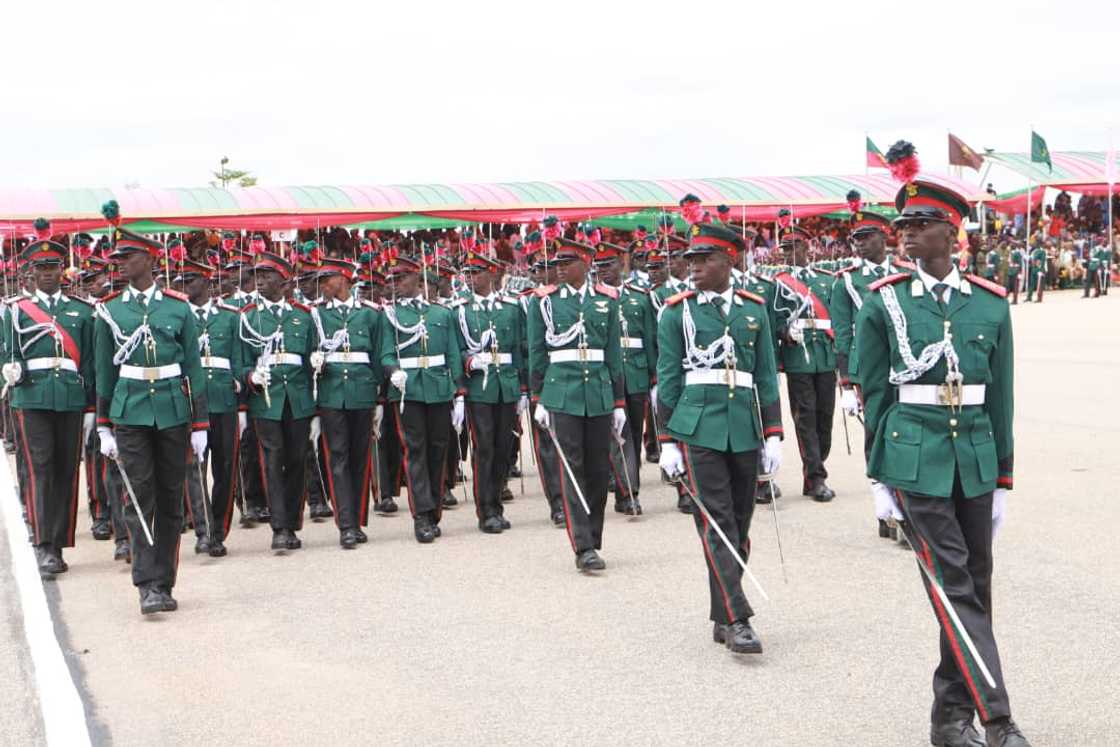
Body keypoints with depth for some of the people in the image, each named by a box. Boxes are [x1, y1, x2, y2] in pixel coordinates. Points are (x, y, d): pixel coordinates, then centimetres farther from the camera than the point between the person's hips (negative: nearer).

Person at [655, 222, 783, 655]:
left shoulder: (754, 309, 10)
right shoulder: (677, 310, 3)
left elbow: (766, 375, 11)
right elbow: (668, 377, 4)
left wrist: (773, 435, 6)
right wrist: (667, 440, 0)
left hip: (744, 428, 3)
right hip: (697, 427, -3)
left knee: (740, 522, 7)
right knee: (715, 521, -10)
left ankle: (722, 617, 18)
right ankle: (737, 619, -11)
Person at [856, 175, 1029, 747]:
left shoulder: (991, 303, 5)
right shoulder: (883, 302, -1)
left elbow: (1000, 398, 9)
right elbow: (873, 394, 2)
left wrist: (1002, 479, 9)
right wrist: (879, 477, 0)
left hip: (975, 459, 4)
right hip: (914, 458, -3)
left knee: (974, 587, 8)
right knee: (955, 587, -8)